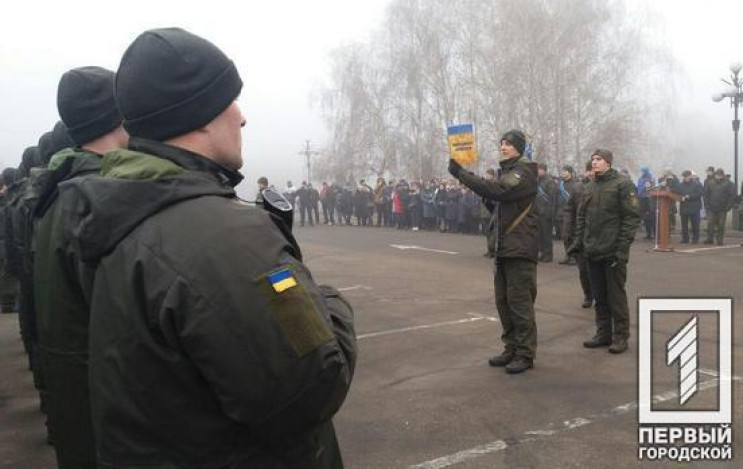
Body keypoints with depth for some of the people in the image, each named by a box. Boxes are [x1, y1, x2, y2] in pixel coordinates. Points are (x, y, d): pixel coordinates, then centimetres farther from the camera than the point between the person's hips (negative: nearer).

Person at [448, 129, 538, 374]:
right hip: (504, 247, 9)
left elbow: (496, 190, -27)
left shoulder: (523, 172, -11)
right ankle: (511, 348, 23)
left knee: (519, 301, -5)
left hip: (520, 248, -9)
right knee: (503, 301, 12)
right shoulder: (507, 170, 19)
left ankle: (525, 354, 4)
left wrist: (461, 174, -23)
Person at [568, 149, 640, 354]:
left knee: (616, 296, 2)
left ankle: (620, 336, 13)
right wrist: (578, 241, 8)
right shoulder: (589, 187, 13)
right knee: (599, 296, 12)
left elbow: (632, 217, -11)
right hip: (593, 252, 6)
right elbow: (582, 217, 18)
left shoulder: (623, 184, -7)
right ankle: (603, 333, 23)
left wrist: (622, 247, -17)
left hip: (613, 252, -6)